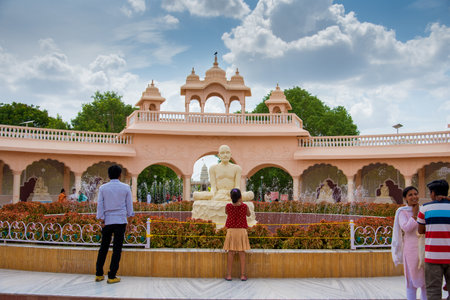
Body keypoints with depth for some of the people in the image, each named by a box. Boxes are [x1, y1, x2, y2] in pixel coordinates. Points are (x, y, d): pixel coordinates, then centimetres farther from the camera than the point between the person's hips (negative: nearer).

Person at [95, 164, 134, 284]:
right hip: (120, 221, -2)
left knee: (103, 247, 12)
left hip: (107, 221, 2)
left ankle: (99, 274, 15)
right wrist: (129, 218, 14)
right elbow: (129, 205, 4)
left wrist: (102, 221, 1)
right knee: (117, 249, 1)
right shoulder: (125, 188, -1)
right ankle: (112, 276, 1)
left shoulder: (103, 188, 1)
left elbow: (100, 205, -1)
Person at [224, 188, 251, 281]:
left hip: (231, 231, 0)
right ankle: (243, 275, 8)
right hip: (242, 231, 0)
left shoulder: (228, 206, -8)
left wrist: (233, 202, 14)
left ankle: (229, 275, 7)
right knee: (242, 253, 5)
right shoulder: (244, 206, -9)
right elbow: (248, 214, 11)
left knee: (230, 253, 4)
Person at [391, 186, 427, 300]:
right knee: (412, 282, 1)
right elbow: (406, 228, -16)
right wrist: (414, 214, -9)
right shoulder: (402, 212, -2)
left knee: (427, 281, 9)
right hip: (411, 250, -4)